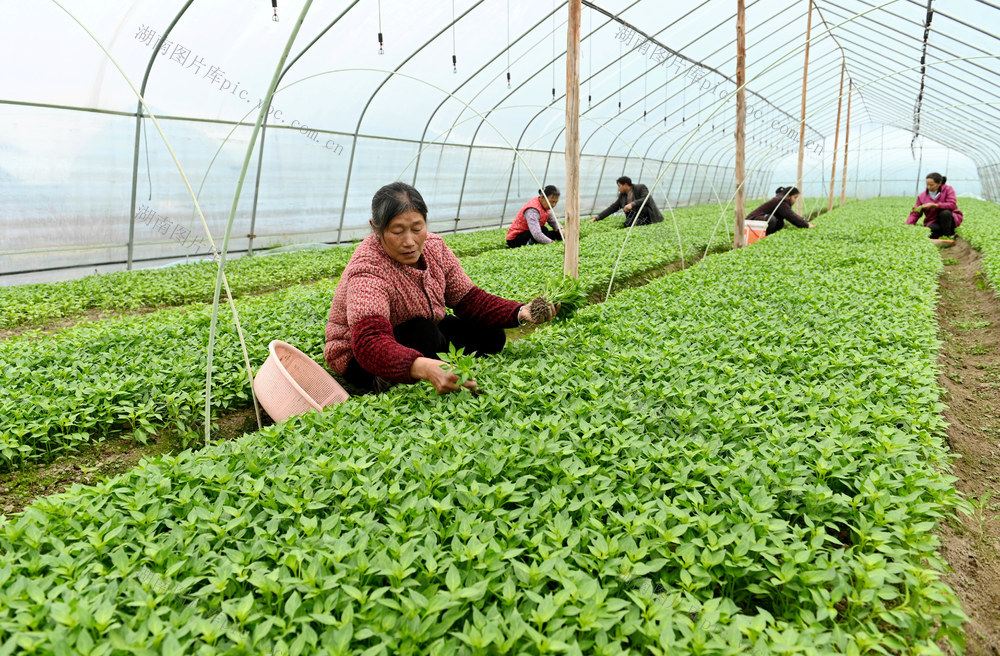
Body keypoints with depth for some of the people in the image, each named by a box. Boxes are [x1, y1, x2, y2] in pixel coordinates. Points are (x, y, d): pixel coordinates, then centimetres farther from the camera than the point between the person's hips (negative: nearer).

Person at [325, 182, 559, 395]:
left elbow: (469, 299, -6)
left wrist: (520, 313, -23)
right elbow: (370, 343, -48)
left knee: (491, 334, -5)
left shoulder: (434, 247, -11)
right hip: (362, 360, -7)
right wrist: (423, 367, -66)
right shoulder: (367, 272, -33)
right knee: (422, 333, -36)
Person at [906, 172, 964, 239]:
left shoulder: (948, 189, -4)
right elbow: (915, 214, -3)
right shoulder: (922, 196, 0)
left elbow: (952, 205, -19)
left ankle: (947, 235, -16)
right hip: (933, 222, 0)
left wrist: (934, 205, -28)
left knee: (945, 213, -34)